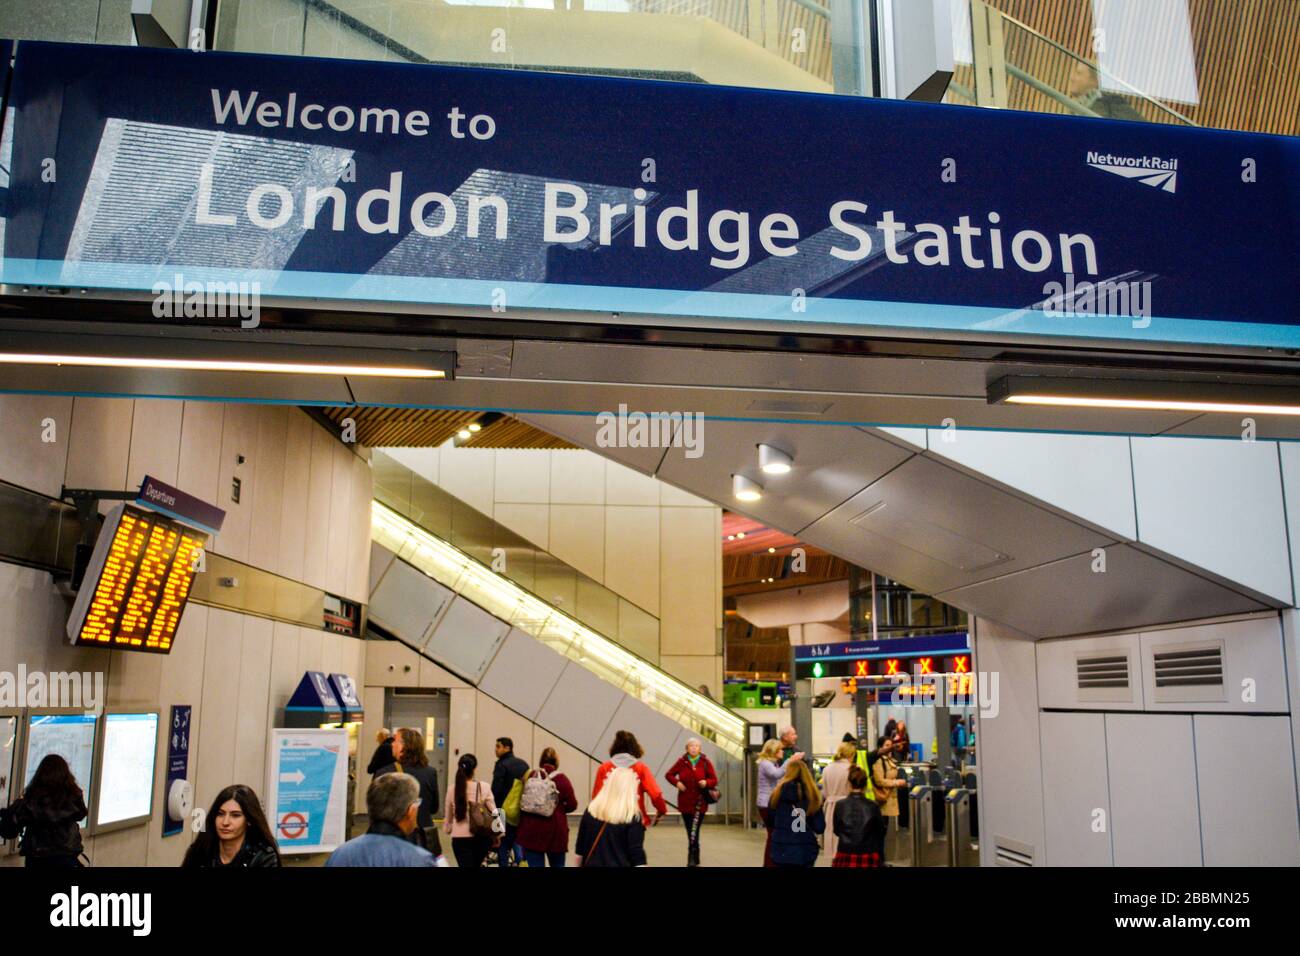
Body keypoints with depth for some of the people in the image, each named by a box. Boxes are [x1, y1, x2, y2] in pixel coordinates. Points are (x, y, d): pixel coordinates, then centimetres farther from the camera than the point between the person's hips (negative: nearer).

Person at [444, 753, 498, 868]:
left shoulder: (452, 789, -4)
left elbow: (448, 815, 9)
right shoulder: (484, 788, -8)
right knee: (476, 865, 23)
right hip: (480, 837, 0)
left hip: (460, 837, 0)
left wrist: (448, 829, 28)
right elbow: (493, 812, -4)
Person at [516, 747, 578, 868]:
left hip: (530, 830, 1)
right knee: (557, 864, 17)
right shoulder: (561, 779, -7)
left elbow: (520, 801, 4)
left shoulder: (529, 777, 0)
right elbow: (572, 805, -8)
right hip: (554, 831, -1)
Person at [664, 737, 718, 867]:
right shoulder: (682, 761, 2)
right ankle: (695, 860, 22)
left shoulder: (706, 762, 0)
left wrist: (706, 782, -19)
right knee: (690, 832, 9)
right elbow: (669, 775, 9)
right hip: (685, 802, 2)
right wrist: (677, 782, -10)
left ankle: (692, 859, -12)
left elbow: (714, 780, 2)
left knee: (694, 831, -14)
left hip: (700, 803, -2)